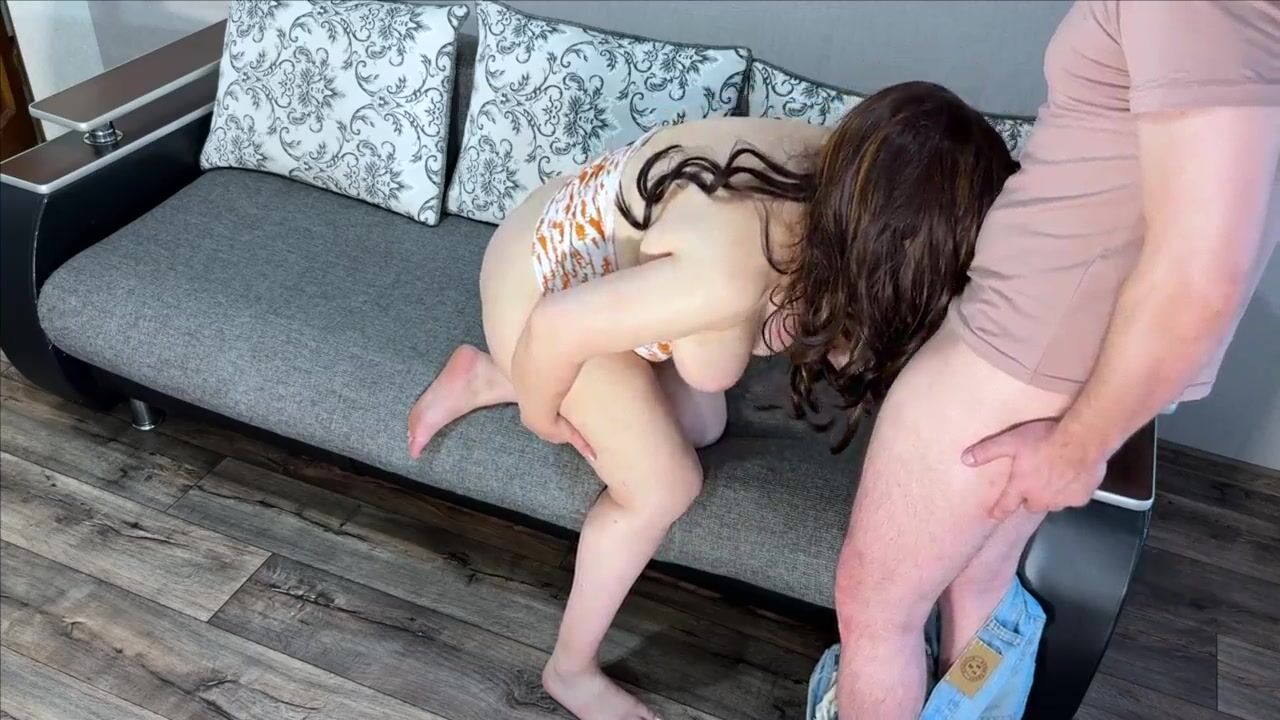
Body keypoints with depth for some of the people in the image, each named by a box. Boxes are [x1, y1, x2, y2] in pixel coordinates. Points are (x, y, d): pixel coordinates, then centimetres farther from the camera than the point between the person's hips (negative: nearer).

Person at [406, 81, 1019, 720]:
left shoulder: (836, 169, -20)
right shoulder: (730, 275, -42)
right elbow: (557, 327, -32)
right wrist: (541, 414, -13)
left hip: (585, 242, 8)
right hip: (542, 284, -7)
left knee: (700, 424, 17)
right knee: (663, 487, -4)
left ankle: (483, 378, 26)